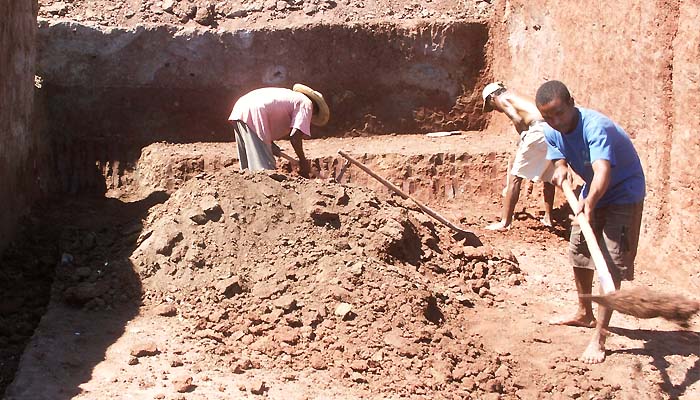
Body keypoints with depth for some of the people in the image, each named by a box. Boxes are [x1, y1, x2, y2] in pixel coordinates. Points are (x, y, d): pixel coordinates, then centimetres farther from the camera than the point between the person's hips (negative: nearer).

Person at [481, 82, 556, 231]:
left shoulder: (501, 99, 10)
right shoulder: (515, 97, 34)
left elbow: (518, 119, -8)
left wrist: (524, 138, 6)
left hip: (539, 129, -8)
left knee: (515, 178, 2)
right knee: (548, 177, 25)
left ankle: (505, 222, 3)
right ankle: (548, 218, 37)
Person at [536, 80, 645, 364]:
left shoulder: (596, 127, -36)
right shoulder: (552, 133, -12)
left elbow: (602, 170, -50)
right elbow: (560, 159, -2)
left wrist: (590, 201, -68)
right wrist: (560, 169, -27)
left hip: (623, 192, -8)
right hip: (591, 193, 8)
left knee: (612, 263, -14)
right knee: (578, 253, 19)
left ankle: (599, 336, -12)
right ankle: (585, 314, 40)